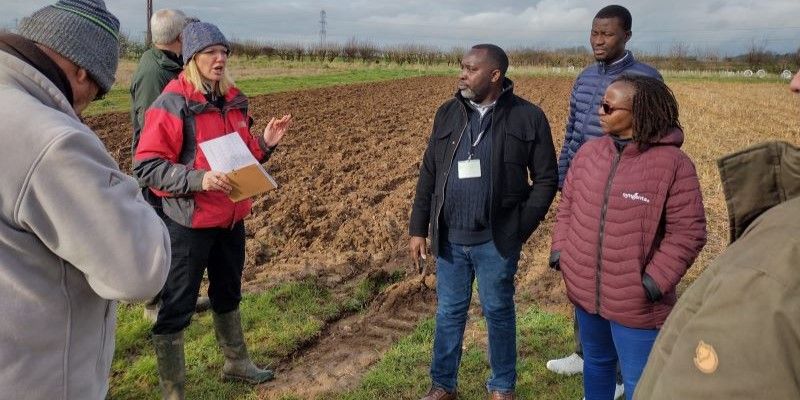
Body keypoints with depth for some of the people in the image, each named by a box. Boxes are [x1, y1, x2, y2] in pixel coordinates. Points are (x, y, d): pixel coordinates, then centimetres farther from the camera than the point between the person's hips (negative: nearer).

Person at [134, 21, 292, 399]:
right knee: (177, 307, 4)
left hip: (231, 217, 7)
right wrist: (198, 179, -30)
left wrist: (265, 144, -3)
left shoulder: (233, 100, 6)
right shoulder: (171, 103, -15)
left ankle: (236, 362, 44)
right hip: (190, 222, -7)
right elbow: (147, 166, -19)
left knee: (228, 294, 23)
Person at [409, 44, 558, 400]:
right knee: (448, 313, 14)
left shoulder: (528, 117, -6)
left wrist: (521, 229, -9)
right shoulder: (448, 113, 5)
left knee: (499, 313, 12)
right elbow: (428, 174, 8)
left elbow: (546, 179, -3)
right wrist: (418, 229, 6)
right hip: (450, 237, 3)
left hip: (496, 240, -3)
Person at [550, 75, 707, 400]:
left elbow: (687, 232, -14)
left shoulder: (672, 163, -16)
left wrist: (654, 282, -18)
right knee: (596, 362, 26)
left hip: (637, 304, -5)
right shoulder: (589, 151, 1)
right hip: (585, 292, 5)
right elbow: (567, 204, 10)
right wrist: (560, 251, 2)